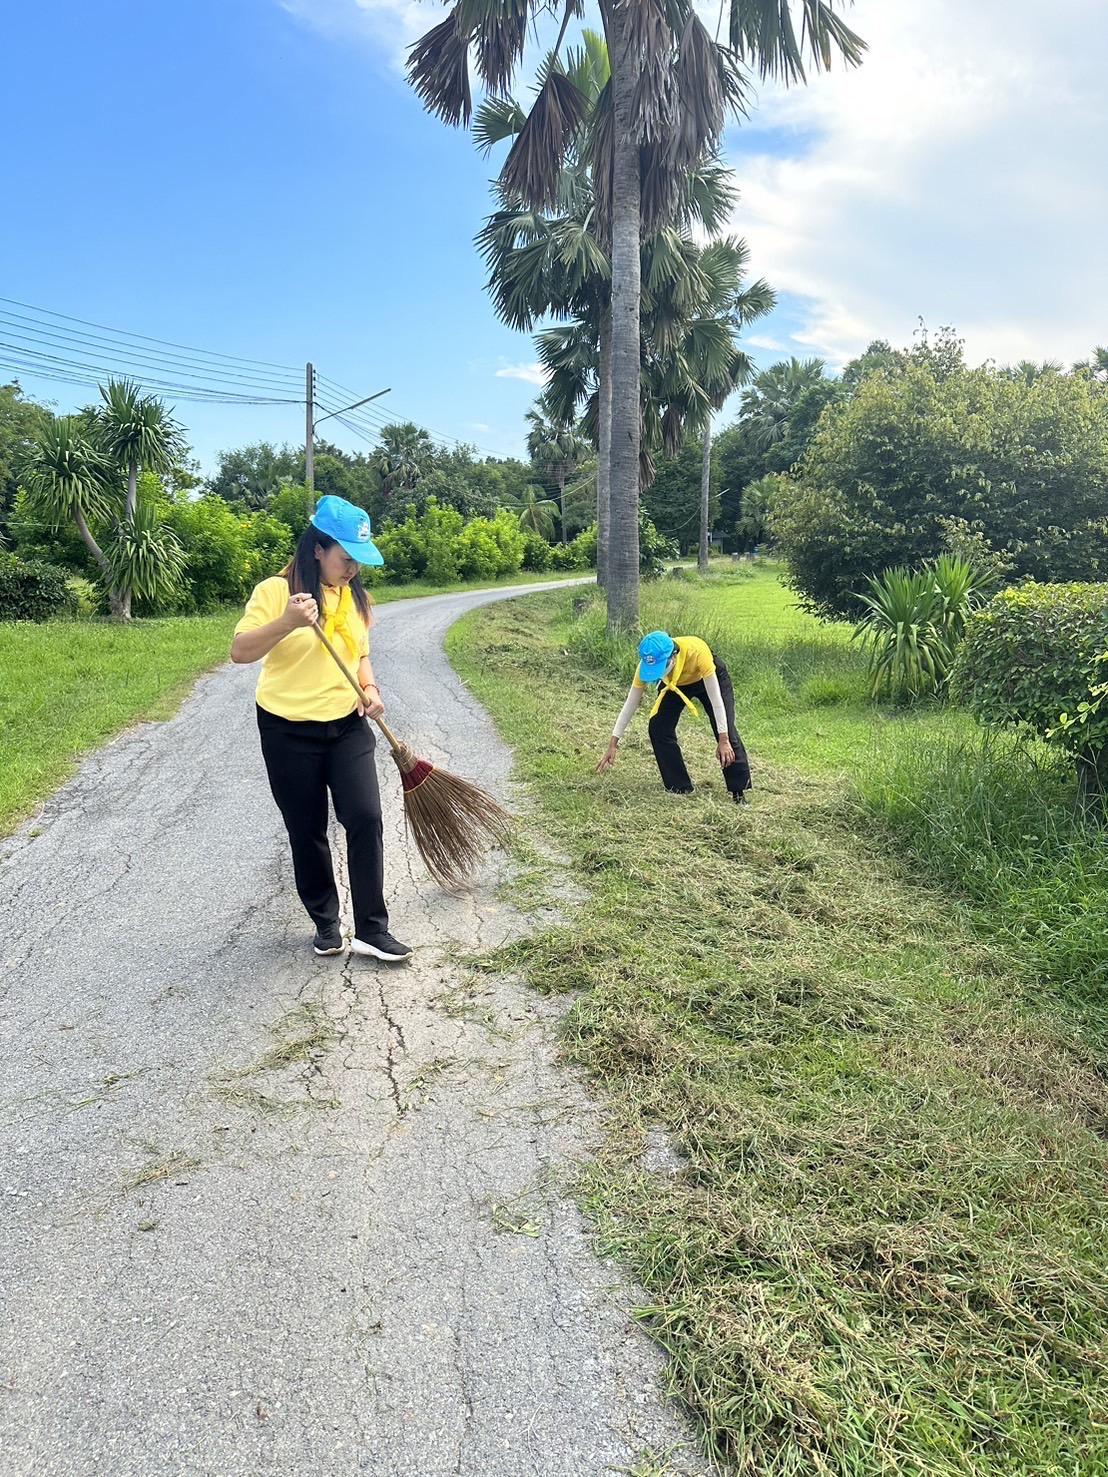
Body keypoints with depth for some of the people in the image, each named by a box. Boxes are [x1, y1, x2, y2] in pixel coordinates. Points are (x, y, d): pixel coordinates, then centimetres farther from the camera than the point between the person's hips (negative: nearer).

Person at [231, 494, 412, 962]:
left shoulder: (356, 597, 8)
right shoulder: (275, 590, -11)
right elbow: (240, 651, -16)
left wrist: (369, 688, -1)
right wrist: (288, 622, -31)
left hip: (348, 728, 4)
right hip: (289, 734, -4)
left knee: (366, 819, -7)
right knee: (307, 832, 7)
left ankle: (371, 929, 2)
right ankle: (326, 924, 26)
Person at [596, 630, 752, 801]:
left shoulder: (697, 651, -44)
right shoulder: (647, 665, -34)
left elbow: (715, 698, -37)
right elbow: (630, 704, -24)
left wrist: (723, 740, -36)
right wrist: (613, 743, -26)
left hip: (709, 678, -3)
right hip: (674, 685, 3)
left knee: (726, 731, -14)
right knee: (657, 728, -13)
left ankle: (739, 790, 0)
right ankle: (679, 787, 0)